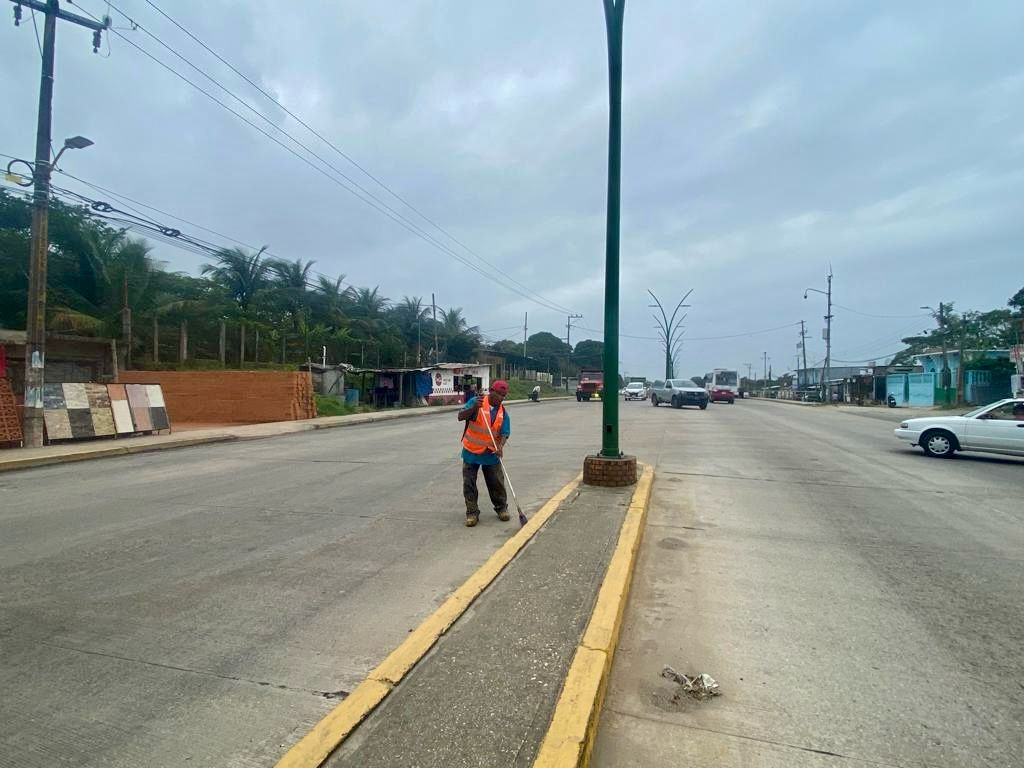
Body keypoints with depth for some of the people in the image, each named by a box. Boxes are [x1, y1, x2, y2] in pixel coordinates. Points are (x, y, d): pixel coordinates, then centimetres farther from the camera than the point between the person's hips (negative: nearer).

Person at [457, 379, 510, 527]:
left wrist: (500, 446, -27)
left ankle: (502, 508, 30)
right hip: (471, 452, -2)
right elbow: (460, 416, -19)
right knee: (469, 484, 2)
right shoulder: (476, 402, -10)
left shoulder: (502, 412, 0)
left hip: (491, 454, 2)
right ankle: (472, 513, 14)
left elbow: (504, 433, -7)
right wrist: (474, 407, -35)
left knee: (497, 483, 10)